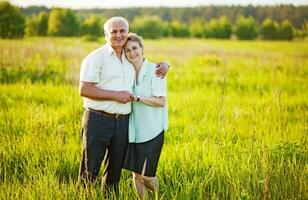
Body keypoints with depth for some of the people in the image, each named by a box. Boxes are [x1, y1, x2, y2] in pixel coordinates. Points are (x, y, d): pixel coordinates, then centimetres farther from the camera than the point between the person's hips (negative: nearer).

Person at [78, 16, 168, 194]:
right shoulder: (96, 57, -6)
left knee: (115, 170, 14)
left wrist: (164, 65, 8)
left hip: (122, 122, 6)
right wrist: (116, 95, -15)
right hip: (98, 120, -6)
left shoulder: (130, 58, 14)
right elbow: (84, 90, -13)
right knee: (90, 169, -1)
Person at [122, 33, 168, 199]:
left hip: (152, 129, -5)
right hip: (134, 129, 5)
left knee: (145, 173, -2)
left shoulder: (155, 70, -10)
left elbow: (161, 101, -15)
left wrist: (137, 98, -21)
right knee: (136, 172, 9)